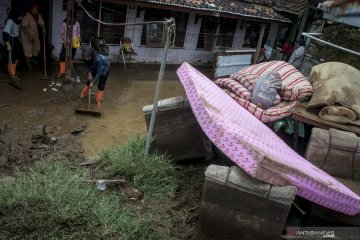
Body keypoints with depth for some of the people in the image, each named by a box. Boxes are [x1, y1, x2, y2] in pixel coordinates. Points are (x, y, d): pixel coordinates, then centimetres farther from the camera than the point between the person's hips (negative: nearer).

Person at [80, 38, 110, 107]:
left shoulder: (98, 58, -45)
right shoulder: (85, 58, -28)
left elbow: (99, 72, -36)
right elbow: (88, 66, -6)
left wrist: (93, 82, -32)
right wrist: (89, 73, -21)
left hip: (105, 67, -5)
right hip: (95, 67, 5)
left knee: (101, 84, -7)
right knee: (89, 80, 10)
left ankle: (99, 100, 5)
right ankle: (84, 94, 30)